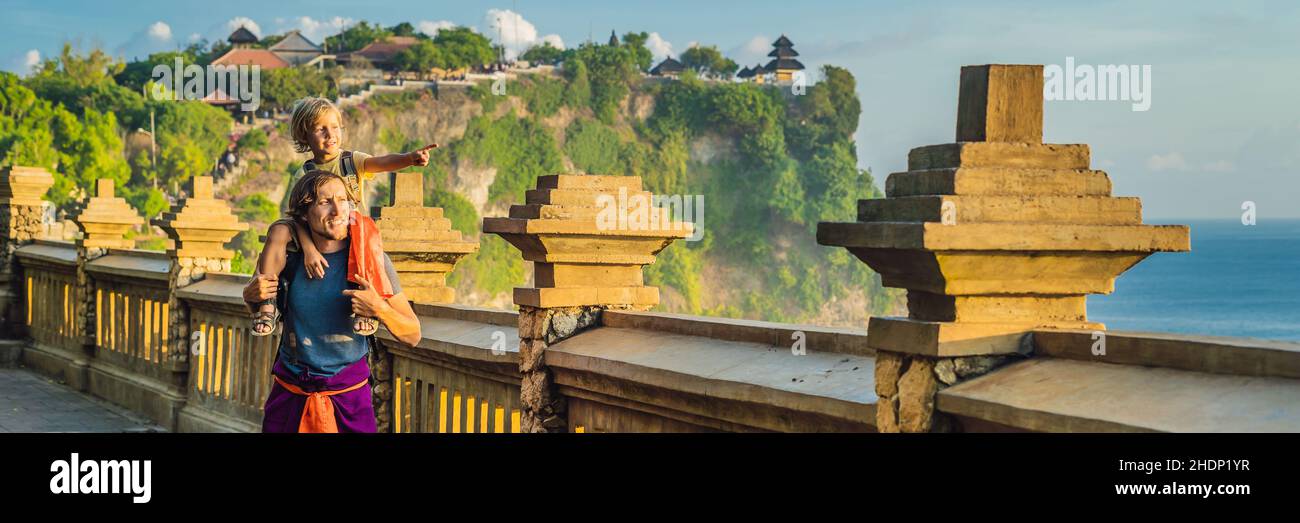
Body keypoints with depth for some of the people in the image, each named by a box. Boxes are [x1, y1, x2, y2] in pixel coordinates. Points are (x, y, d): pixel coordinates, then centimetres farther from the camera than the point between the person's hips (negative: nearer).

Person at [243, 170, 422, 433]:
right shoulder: (290, 258, -4)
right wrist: (250, 295, -5)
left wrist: (380, 309, -26)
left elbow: (413, 335, -7)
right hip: (289, 394, 2)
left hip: (348, 397, -2)